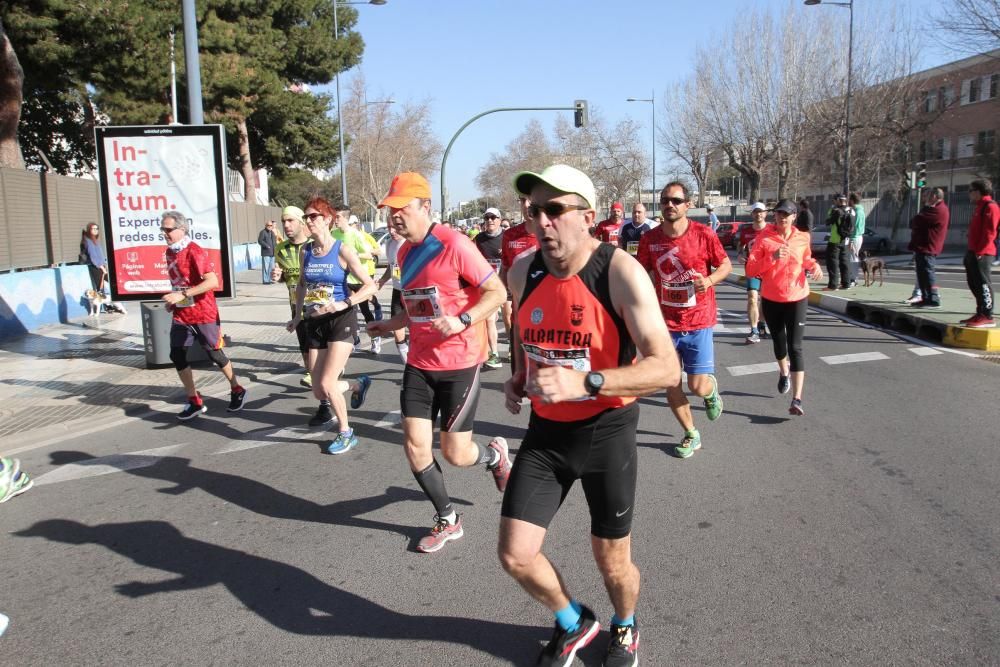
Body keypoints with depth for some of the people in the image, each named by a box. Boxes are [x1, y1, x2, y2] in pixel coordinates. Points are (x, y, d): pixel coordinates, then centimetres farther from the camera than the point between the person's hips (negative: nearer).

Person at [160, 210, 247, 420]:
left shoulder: (195, 252, -17)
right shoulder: (169, 252, 9)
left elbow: (213, 281, -26)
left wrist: (182, 295, -27)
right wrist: (173, 300, 8)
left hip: (203, 314, -7)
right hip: (181, 315, 7)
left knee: (214, 354, 3)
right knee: (177, 355, 0)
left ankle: (237, 391, 24)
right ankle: (195, 402, 11)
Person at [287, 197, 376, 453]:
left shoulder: (343, 250, -11)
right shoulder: (306, 251, 4)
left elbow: (370, 286, -13)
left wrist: (344, 304, -24)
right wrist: (298, 315, 17)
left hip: (341, 320, -6)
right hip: (315, 323, 6)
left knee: (327, 385, -14)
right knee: (318, 390, 7)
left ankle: (346, 433, 10)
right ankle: (358, 384, 38)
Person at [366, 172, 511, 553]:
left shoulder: (454, 244, -16)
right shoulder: (405, 252, 8)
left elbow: (497, 292, -16)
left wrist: (463, 321, -27)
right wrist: (390, 325, 12)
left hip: (459, 364, -6)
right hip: (419, 363, 7)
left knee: (455, 454, 0)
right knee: (415, 446, 2)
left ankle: (494, 454, 37)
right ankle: (447, 520, 23)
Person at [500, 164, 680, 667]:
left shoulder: (620, 272, -20)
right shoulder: (522, 273, -3)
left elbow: (666, 368, -25)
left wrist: (584, 382, -37)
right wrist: (518, 379, 0)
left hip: (607, 432, -4)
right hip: (545, 431, 4)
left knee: (612, 562, 11)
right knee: (515, 554, 3)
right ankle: (574, 623, 35)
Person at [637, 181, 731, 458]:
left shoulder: (704, 235, -9)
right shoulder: (649, 239, -2)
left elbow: (726, 265, 3)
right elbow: (643, 274, 11)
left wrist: (710, 280, -17)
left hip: (698, 323, -2)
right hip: (665, 323, 2)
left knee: (698, 386, -4)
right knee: (671, 385, 6)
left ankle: (712, 390, 36)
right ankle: (691, 435, 29)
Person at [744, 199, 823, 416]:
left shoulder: (803, 238, 0)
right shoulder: (764, 238, -7)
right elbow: (750, 269, -12)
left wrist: (815, 266, -2)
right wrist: (772, 258, -25)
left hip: (797, 299, 0)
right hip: (771, 300, 0)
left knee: (795, 348, -7)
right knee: (779, 342, 18)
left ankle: (797, 400, -9)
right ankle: (784, 373, 51)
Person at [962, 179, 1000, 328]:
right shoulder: (979, 207, 21)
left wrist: (980, 251, -22)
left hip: (982, 254, -10)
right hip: (974, 252, 10)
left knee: (983, 284, -10)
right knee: (975, 284, 14)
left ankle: (987, 317, -9)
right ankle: (980, 314, 21)